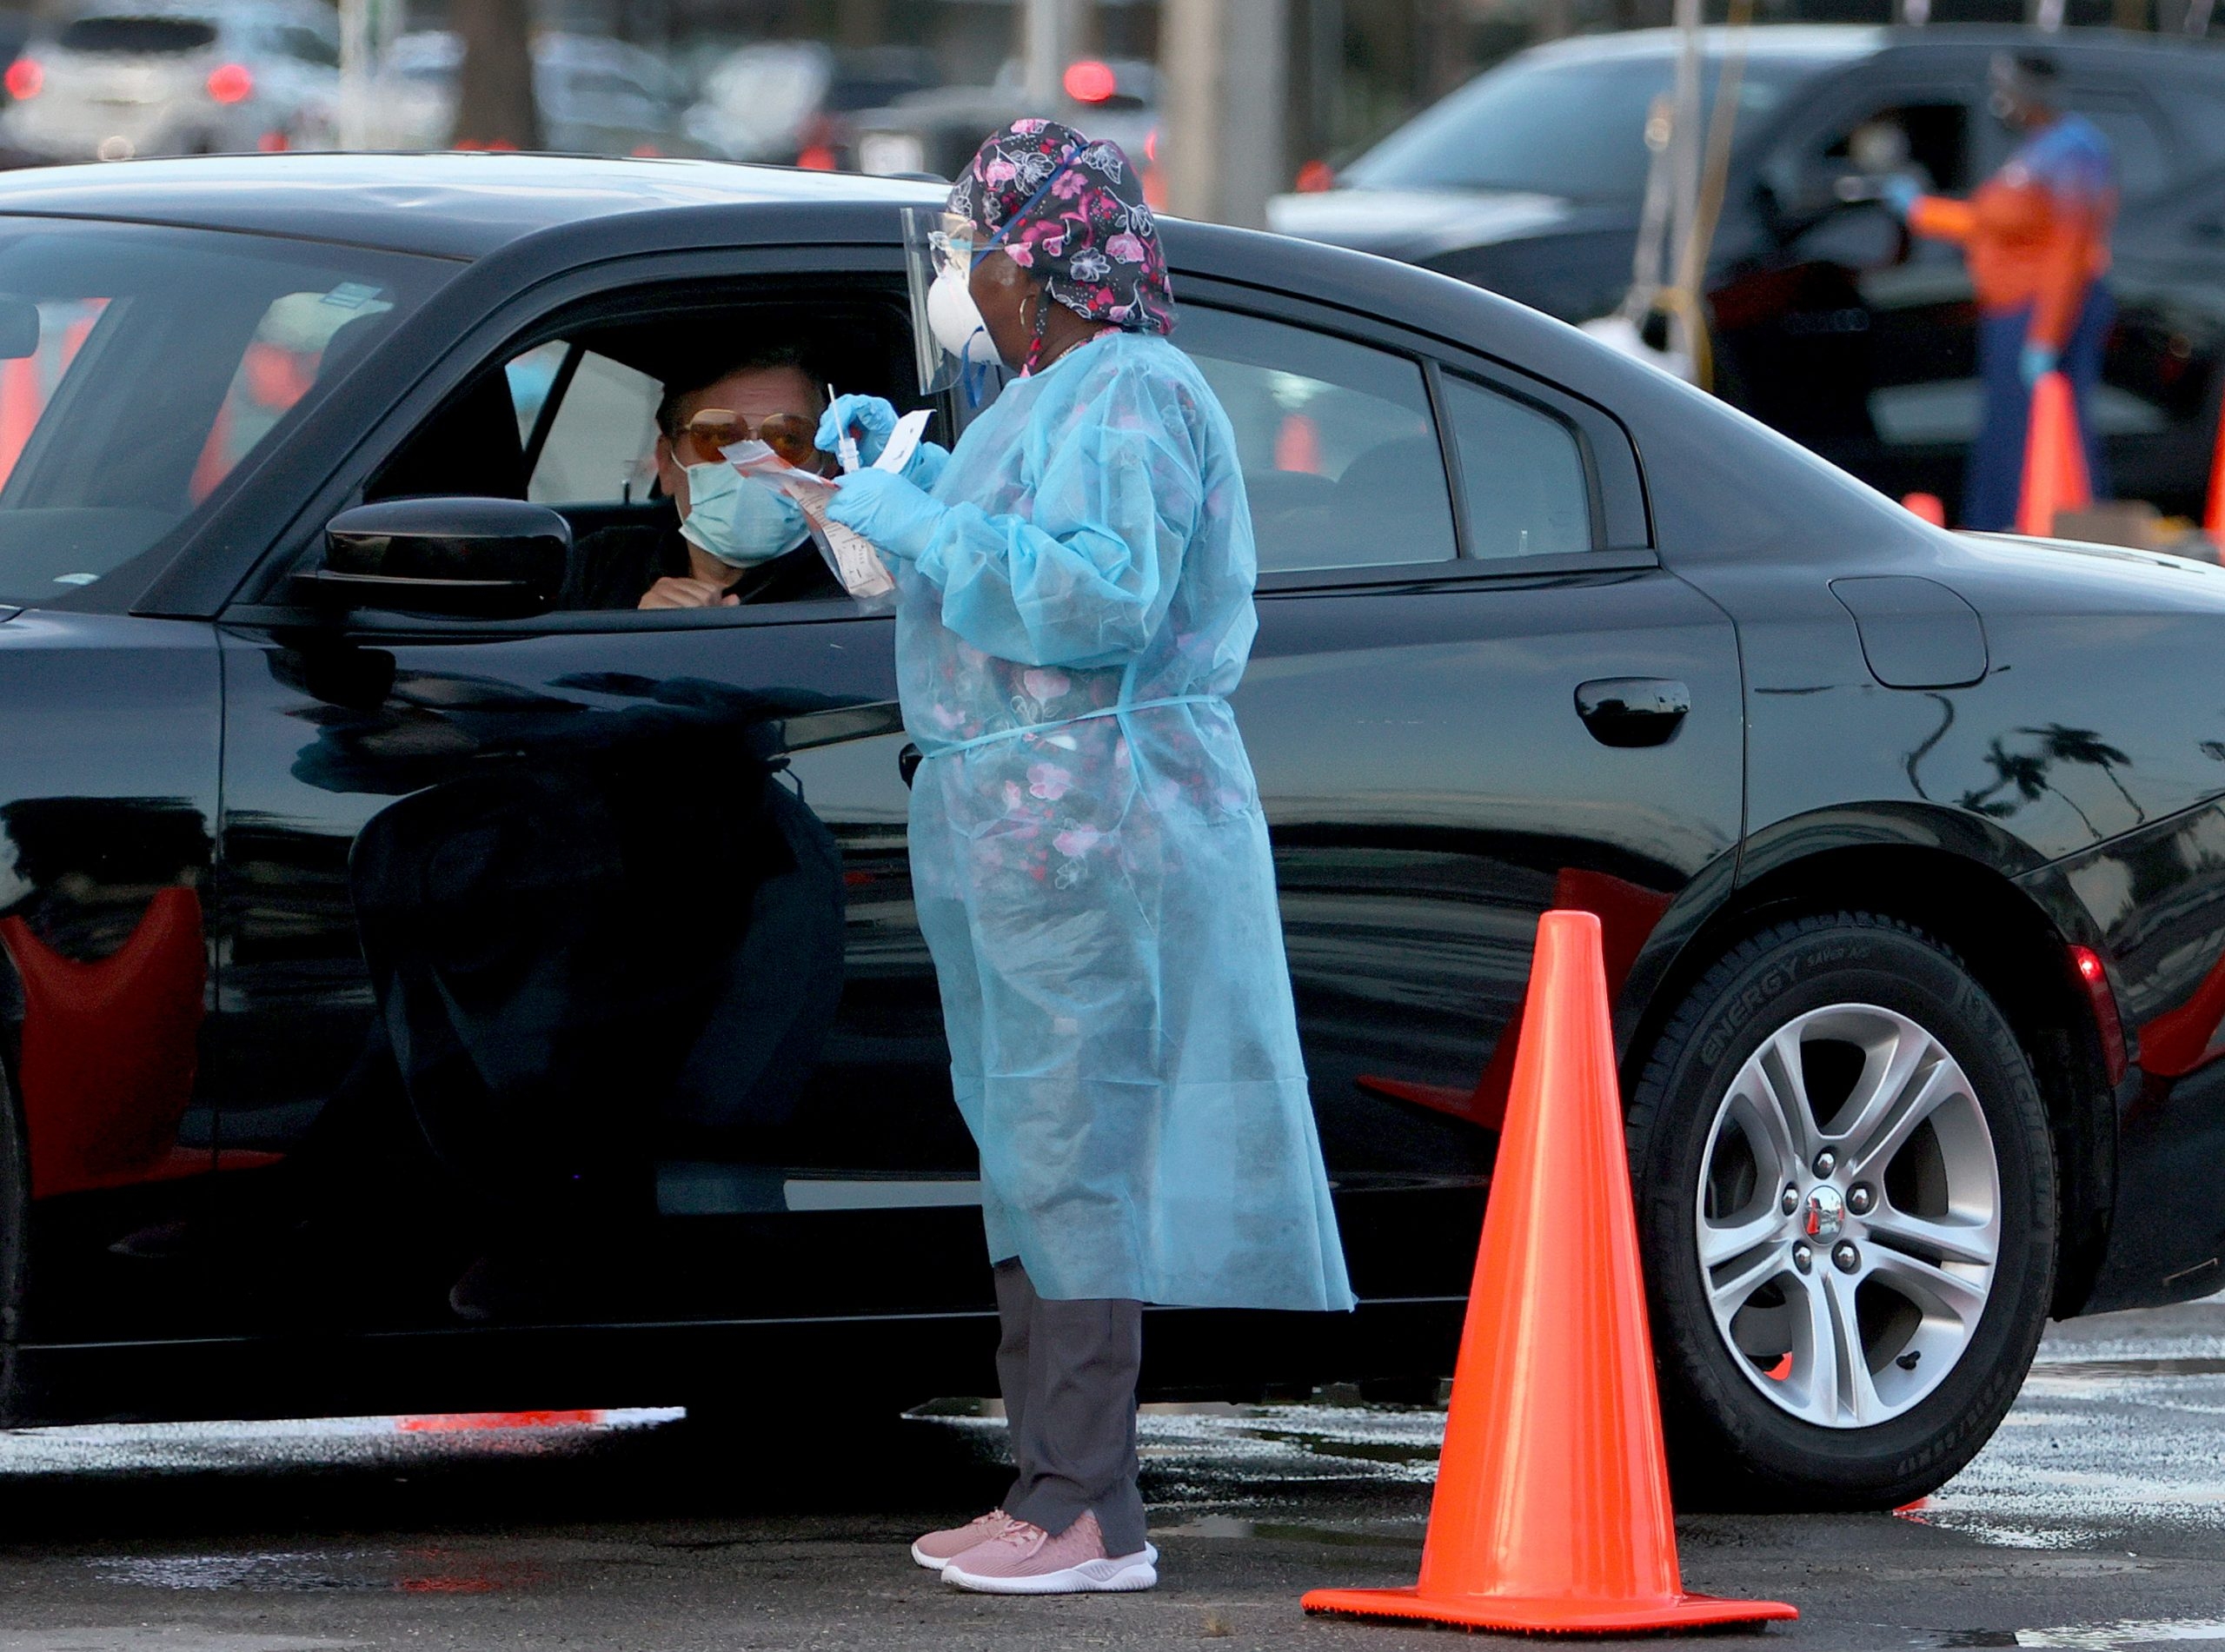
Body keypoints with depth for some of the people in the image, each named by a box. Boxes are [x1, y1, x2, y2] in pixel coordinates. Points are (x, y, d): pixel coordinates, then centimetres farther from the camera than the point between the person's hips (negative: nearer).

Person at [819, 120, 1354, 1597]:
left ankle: (1087, 1513, -12)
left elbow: (1102, 595, -26)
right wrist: (911, 471, 19)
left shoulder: (1132, 397, -14)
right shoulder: (1043, 398, 18)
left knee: (1075, 1157, -11)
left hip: (1093, 833, -11)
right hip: (1008, 822, 11)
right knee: (1030, 1158, 11)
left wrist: (920, 524, -20)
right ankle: (1056, 1490, 15)